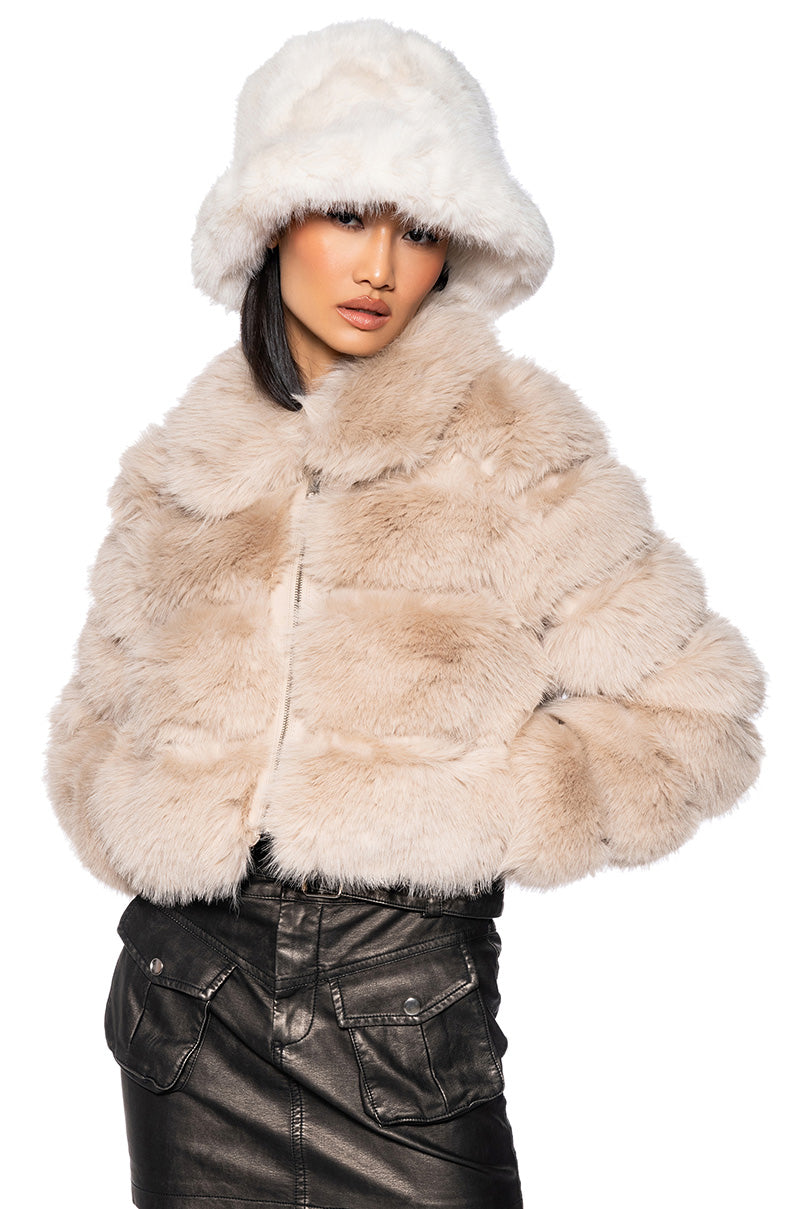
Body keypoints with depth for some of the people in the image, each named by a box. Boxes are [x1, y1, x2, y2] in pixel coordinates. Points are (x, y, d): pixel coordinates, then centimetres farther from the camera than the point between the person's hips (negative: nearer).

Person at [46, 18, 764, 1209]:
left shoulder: (516, 445, -5)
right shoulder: (183, 462, 7)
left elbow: (689, 715, -6)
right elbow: (102, 711, 19)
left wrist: (464, 812, -11)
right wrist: (155, 825, 1)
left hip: (405, 989, -3)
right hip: (189, 988, 4)